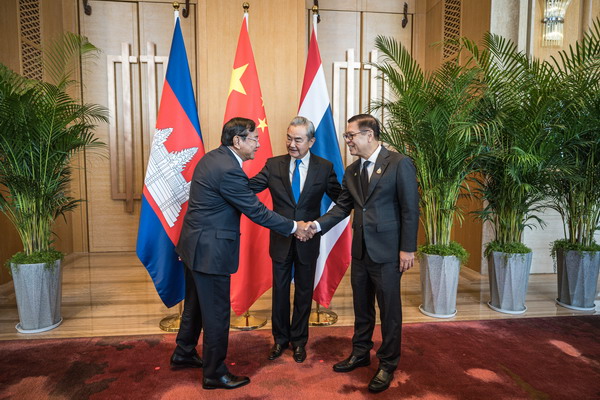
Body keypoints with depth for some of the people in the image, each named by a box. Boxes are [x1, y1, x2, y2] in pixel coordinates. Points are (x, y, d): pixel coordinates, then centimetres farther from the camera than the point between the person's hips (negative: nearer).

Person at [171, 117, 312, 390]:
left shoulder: (212, 157, 6)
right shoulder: (229, 170, -24)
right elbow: (257, 211, -19)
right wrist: (294, 227, -11)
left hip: (195, 244, 10)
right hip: (210, 250, -10)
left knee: (196, 303, 24)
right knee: (216, 313, 5)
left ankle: (183, 354, 43)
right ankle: (214, 374, 23)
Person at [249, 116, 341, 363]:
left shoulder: (324, 168, -4)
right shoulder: (274, 165, -3)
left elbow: (341, 198, -2)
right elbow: (248, 187, -10)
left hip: (308, 240, 0)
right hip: (281, 239, 1)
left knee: (304, 291, 14)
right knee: (279, 290, 13)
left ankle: (299, 340, 35)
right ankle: (280, 339, 35)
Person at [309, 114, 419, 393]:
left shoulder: (399, 164, -11)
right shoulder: (351, 171, 8)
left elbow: (410, 209, -11)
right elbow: (343, 207, 8)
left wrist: (408, 249, -13)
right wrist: (317, 225, -6)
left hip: (387, 251, -6)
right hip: (360, 250, 6)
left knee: (389, 311, 8)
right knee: (362, 307, 19)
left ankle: (387, 365, 27)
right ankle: (360, 354, 37)